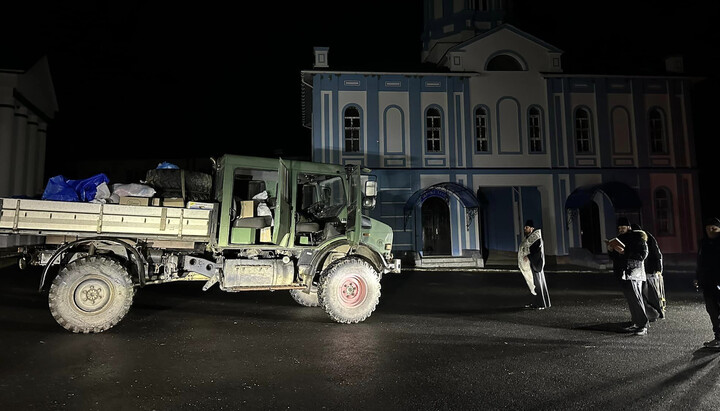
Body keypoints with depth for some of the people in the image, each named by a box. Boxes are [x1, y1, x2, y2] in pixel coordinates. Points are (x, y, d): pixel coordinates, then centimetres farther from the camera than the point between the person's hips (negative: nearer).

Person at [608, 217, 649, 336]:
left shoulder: (638, 238, -3)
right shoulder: (619, 238, 17)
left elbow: (642, 255, -15)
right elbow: (614, 258, 20)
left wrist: (624, 252, -21)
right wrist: (610, 250, 0)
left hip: (634, 273, -7)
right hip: (622, 274, 7)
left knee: (636, 299, -13)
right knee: (630, 299, 11)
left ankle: (643, 326, -10)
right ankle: (637, 323, 18)